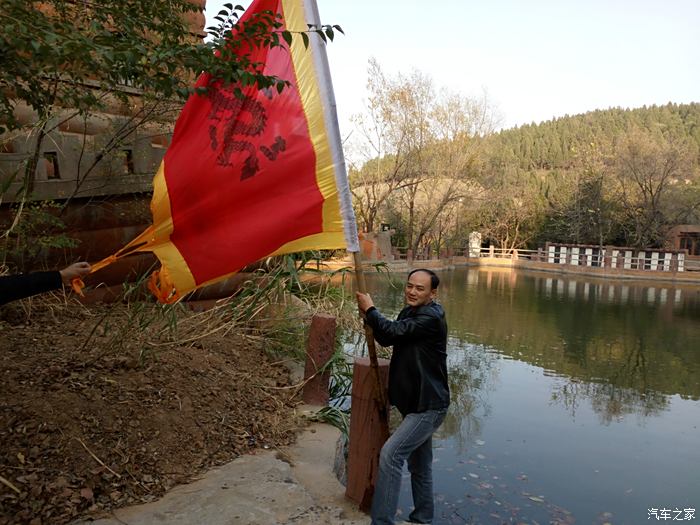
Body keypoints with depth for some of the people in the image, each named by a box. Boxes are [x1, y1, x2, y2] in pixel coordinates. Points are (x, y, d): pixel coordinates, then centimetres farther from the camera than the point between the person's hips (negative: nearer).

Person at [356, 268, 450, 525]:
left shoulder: (431, 318, -20)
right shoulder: (409, 312, 10)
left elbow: (393, 331, -27)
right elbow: (387, 339, 13)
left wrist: (369, 309, -12)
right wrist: (370, 317, -5)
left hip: (428, 406, -10)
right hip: (418, 403, 10)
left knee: (390, 454, -18)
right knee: (419, 465, 20)